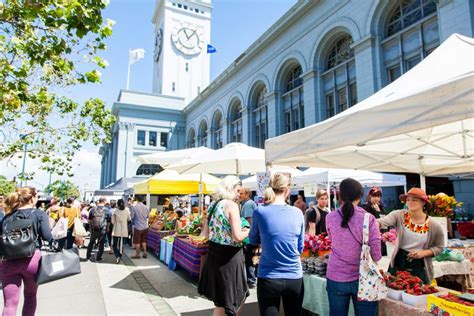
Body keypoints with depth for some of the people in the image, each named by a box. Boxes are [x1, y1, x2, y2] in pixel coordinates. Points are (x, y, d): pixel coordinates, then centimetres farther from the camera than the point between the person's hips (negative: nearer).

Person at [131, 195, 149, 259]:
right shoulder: (146, 207, -4)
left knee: (137, 242, 8)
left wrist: (134, 221, 14)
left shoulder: (135, 207, -15)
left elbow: (132, 217, -7)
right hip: (145, 227, 4)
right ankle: (145, 253, 18)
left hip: (138, 227, -4)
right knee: (144, 240, 17)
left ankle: (137, 254, 14)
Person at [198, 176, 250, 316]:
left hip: (214, 253, 8)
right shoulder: (232, 205, -15)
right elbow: (237, 237, -23)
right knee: (230, 301, 9)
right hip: (229, 256, -8)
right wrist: (248, 231, -1)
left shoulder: (213, 205, 9)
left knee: (220, 300, 21)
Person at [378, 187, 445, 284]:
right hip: (398, 264, 1)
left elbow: (439, 247, 5)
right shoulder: (399, 215, -11)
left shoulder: (434, 225, -7)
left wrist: (424, 253, -13)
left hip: (420, 267, 0)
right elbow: (383, 221, -29)